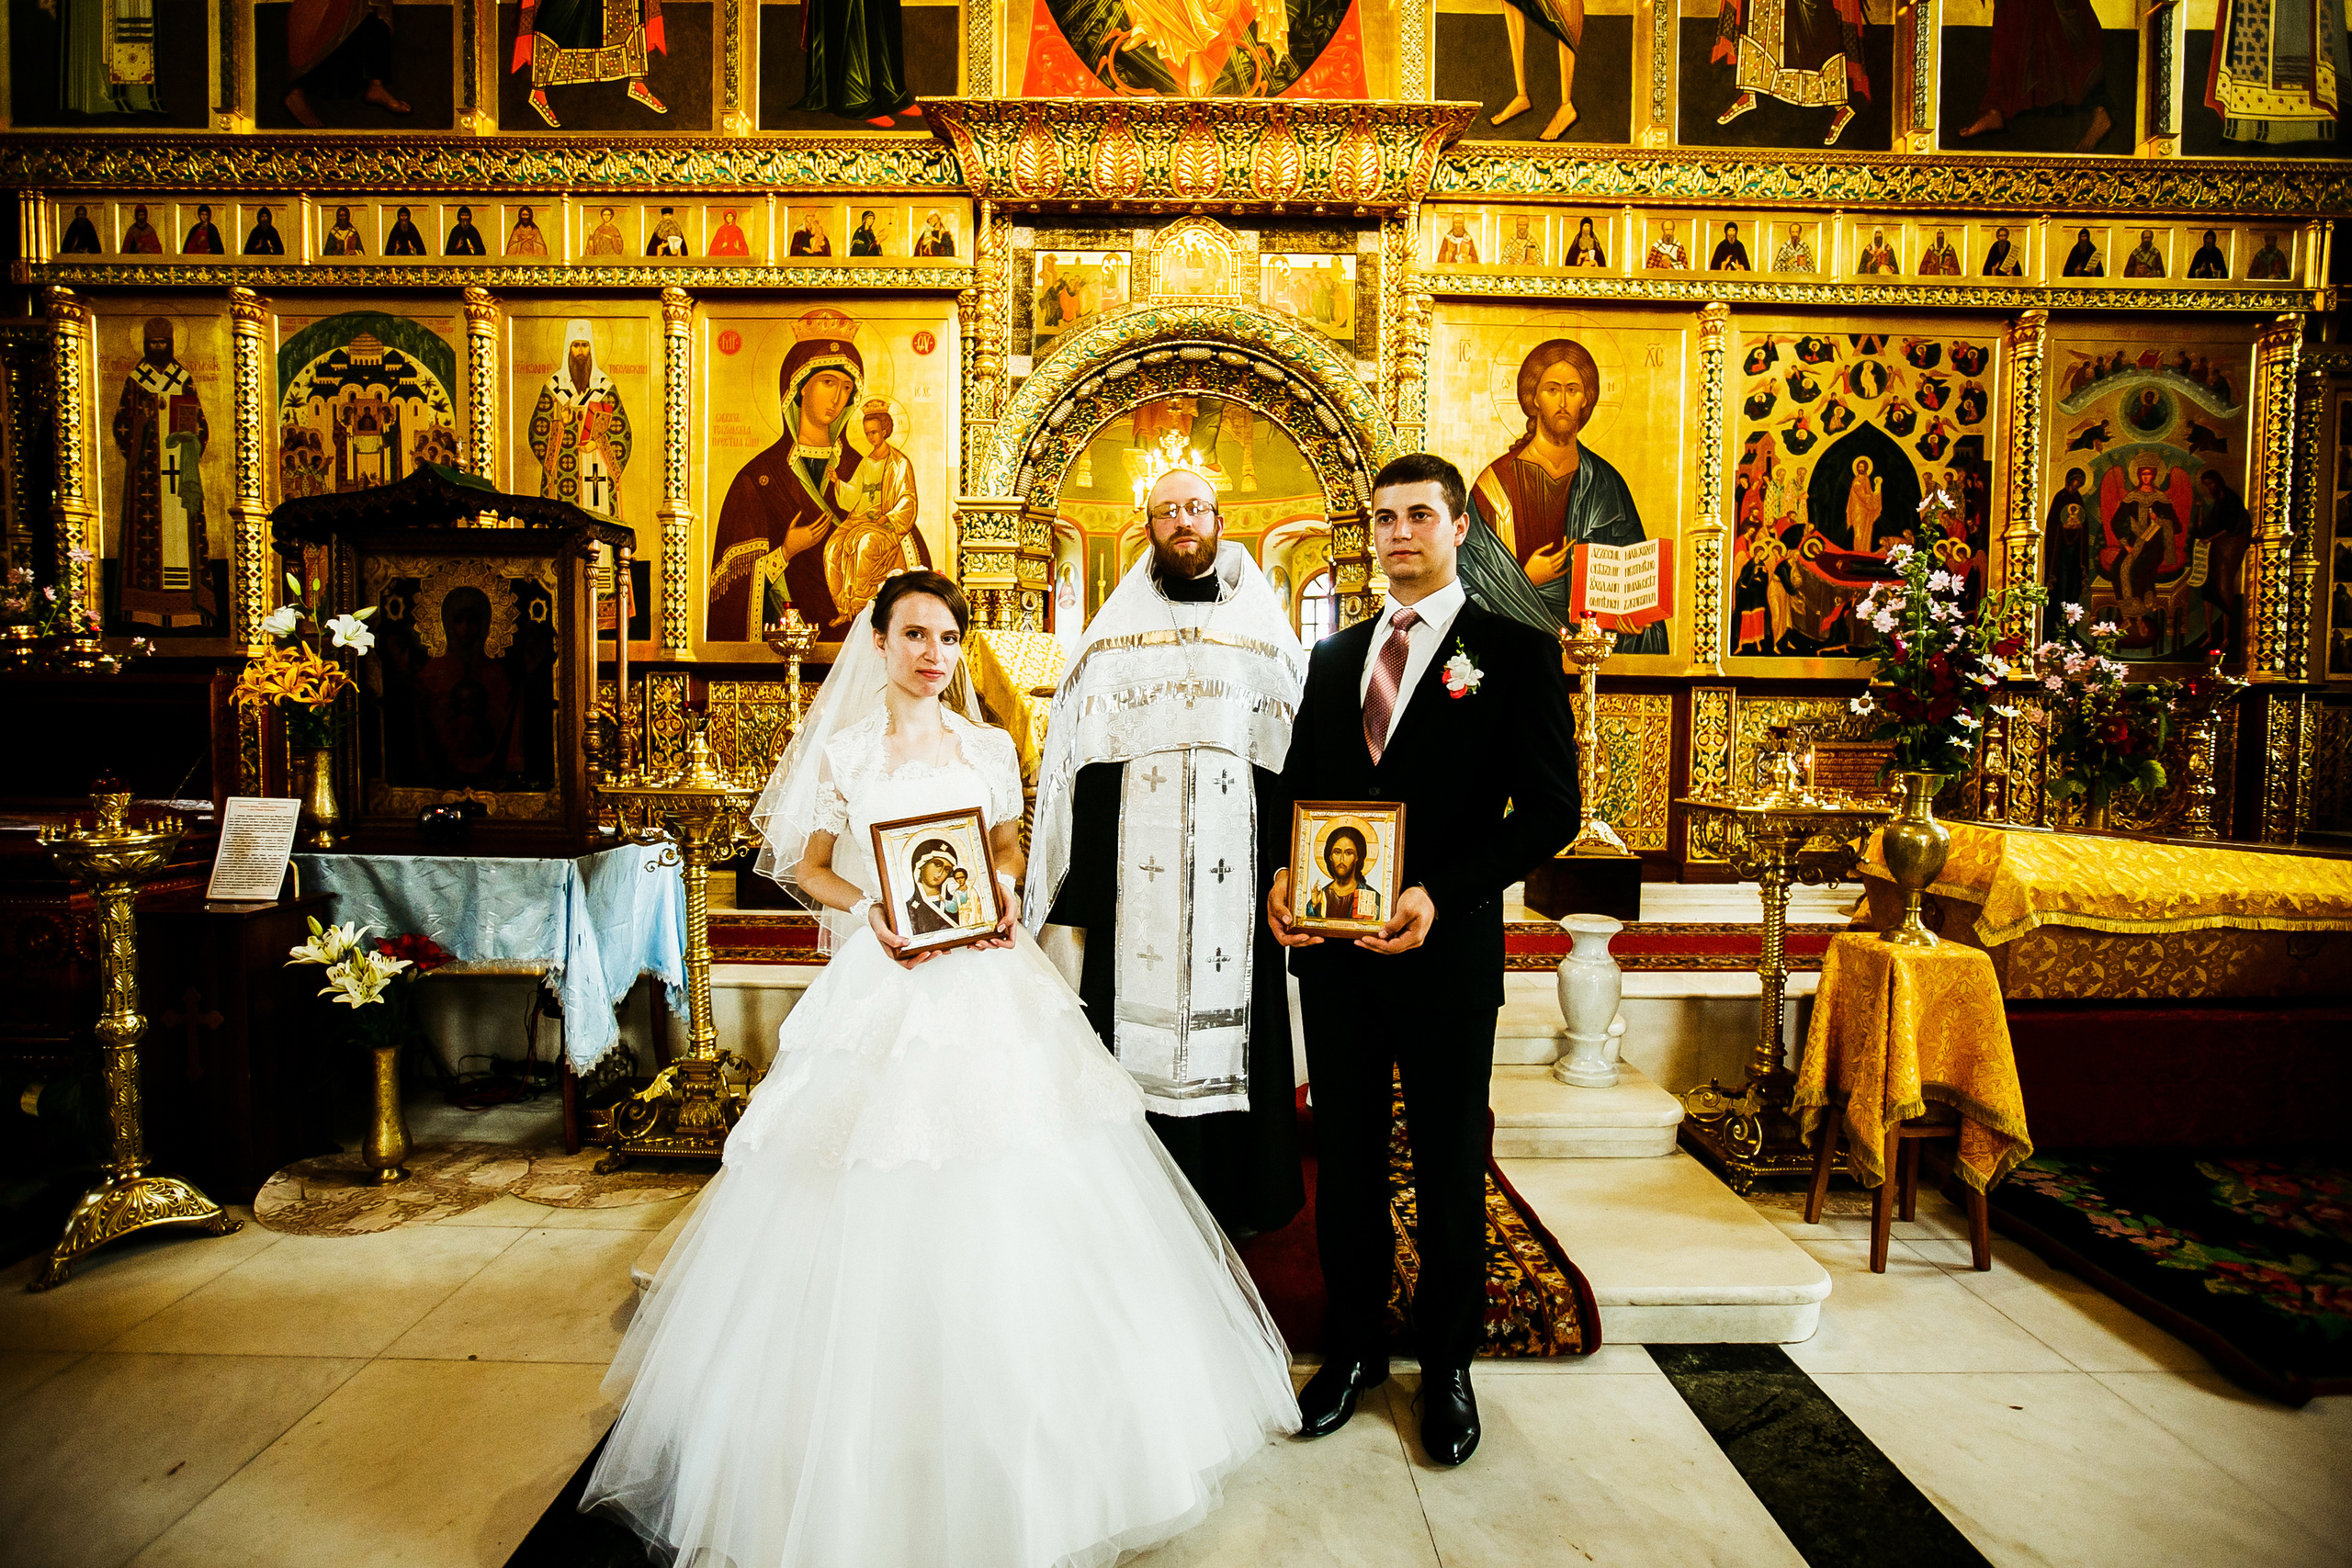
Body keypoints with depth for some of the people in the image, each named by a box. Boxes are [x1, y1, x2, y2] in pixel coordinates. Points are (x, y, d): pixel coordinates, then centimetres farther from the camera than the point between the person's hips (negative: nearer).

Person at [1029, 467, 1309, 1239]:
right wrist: (1085, 881, -2)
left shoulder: (1266, 632, 9)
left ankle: (1233, 1202, 22)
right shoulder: (1112, 634, 9)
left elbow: (1300, 756, 6)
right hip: (1136, 876, 0)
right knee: (1137, 1026, 3)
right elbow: (1075, 762, 5)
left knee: (1234, 1021, 5)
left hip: (1236, 868, 0)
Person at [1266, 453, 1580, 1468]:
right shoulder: (1333, 657, 12)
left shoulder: (1516, 652, -3)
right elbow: (1296, 784, 13)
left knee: (1450, 1166, 13)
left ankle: (1447, 1365, 34)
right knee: (1345, 1155, 15)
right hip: (1333, 946, 4)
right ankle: (1352, 1345, 36)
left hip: (1447, 952, -4)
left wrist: (1439, 895, -21)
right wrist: (1281, 872, -7)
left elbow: (1551, 808, -10)